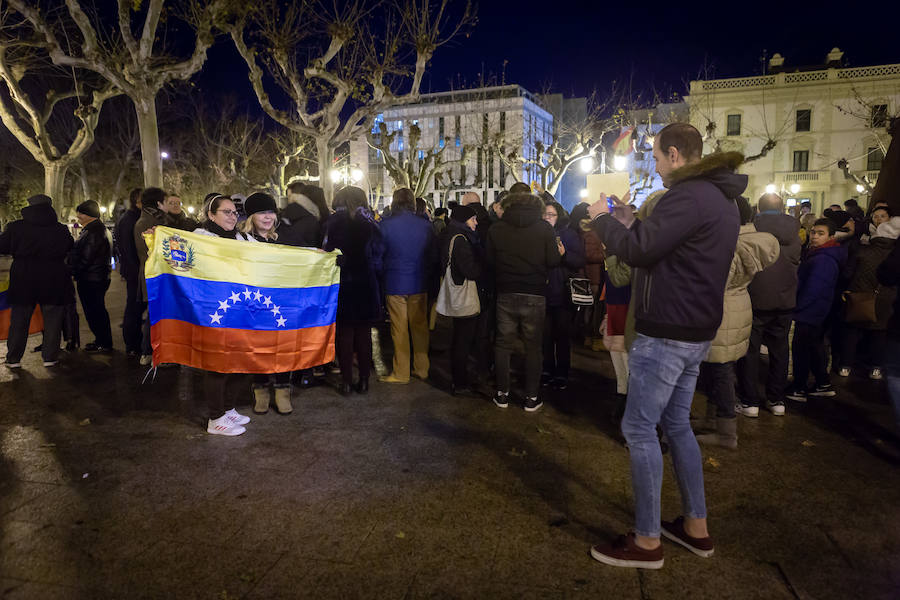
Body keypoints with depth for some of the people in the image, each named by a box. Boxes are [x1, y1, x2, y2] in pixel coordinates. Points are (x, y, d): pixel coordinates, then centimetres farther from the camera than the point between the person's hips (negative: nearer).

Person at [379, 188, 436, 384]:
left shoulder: (386, 225, -10)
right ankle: (421, 369, 21)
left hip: (395, 284, -3)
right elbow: (434, 255, 4)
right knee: (420, 326, 13)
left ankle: (401, 373, 12)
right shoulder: (425, 225, -3)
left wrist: (386, 274, 14)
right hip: (419, 284, 3)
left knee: (399, 329, 4)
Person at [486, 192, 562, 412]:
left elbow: (490, 261, 2)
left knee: (503, 344, 12)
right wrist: (560, 253, 14)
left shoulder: (496, 229, -1)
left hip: (506, 294, 1)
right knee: (533, 346, 8)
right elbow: (552, 261, -7)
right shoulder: (544, 228, -5)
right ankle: (531, 398, 12)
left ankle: (502, 394, 18)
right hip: (535, 295, -1)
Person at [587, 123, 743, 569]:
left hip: (666, 335, -10)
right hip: (694, 332, 10)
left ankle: (647, 542, 9)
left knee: (639, 429, -2)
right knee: (676, 425, 18)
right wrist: (632, 224, 11)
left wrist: (602, 218, -7)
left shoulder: (689, 196, -18)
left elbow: (636, 251, -23)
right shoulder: (718, 198, 15)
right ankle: (696, 527, 29)